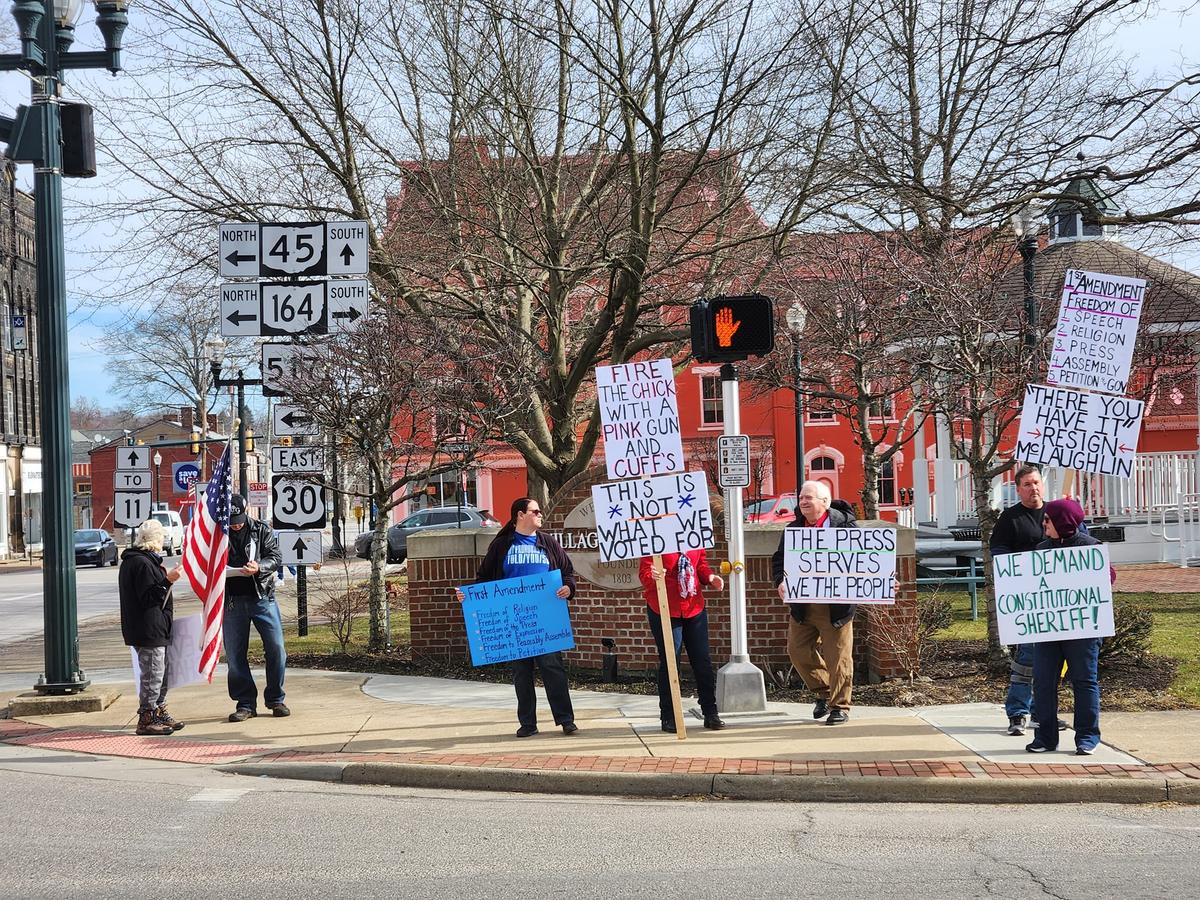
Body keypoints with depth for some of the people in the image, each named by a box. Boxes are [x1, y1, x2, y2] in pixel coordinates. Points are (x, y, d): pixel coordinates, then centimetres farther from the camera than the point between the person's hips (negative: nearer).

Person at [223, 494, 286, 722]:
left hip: (262, 597, -1)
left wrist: (259, 567, -20)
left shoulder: (262, 530, 4)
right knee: (235, 654, 2)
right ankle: (245, 704, 12)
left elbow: (275, 557, -1)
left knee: (276, 649, -3)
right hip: (232, 600, 1)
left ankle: (275, 699, 11)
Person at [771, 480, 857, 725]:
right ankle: (824, 692, 30)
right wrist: (780, 581, -7)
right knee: (798, 651, 9)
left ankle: (840, 706, 13)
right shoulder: (793, 529, 8)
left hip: (835, 605, -5)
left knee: (838, 657, 0)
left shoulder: (844, 525, -6)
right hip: (801, 604, 5)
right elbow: (779, 559, 12)